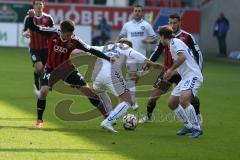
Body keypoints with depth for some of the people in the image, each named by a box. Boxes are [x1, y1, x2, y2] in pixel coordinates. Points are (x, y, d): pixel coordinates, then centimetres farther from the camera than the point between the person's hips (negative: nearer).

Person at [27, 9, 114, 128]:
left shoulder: (74, 41, -18)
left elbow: (91, 50, -14)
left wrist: (108, 58, -20)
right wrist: (31, 17, -37)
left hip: (67, 68, 1)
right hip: (51, 68, -1)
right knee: (43, 91, -23)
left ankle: (106, 115, 8)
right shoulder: (52, 33, -19)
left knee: (87, 90, -3)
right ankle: (39, 120, -3)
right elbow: (33, 28, -18)